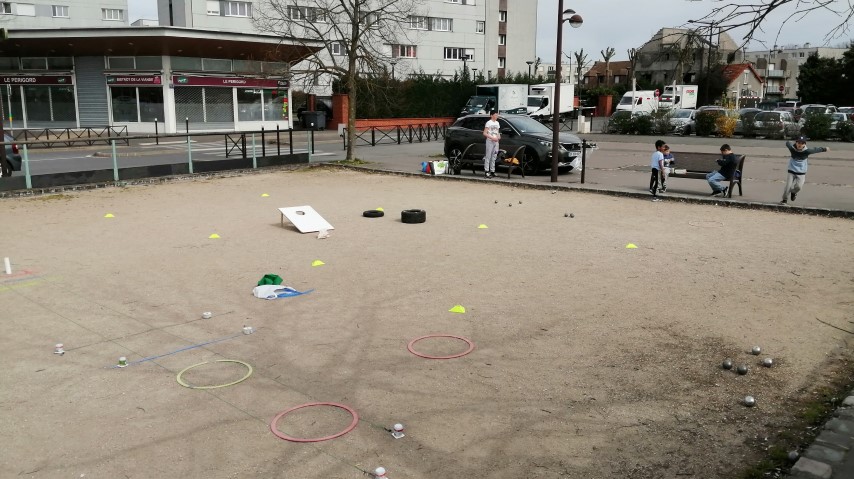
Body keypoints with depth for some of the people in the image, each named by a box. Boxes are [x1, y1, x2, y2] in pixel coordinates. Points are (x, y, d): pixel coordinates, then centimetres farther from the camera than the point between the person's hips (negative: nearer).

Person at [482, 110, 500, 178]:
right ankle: (487, 171, -7)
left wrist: (499, 136, 3)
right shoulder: (488, 123, -6)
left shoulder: (497, 123, 15)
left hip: (496, 142, 7)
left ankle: (492, 171, 13)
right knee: (488, 156, -7)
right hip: (490, 141, -7)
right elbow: (484, 133, -11)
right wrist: (492, 137, -19)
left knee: (494, 157, 9)